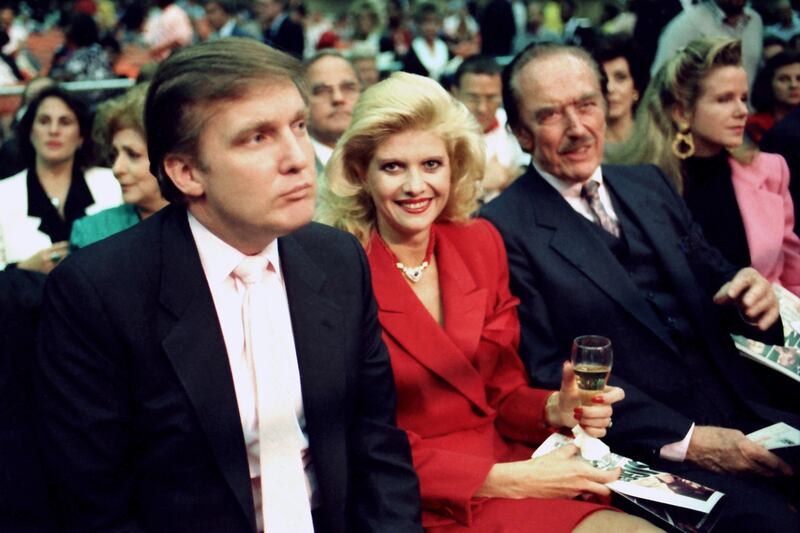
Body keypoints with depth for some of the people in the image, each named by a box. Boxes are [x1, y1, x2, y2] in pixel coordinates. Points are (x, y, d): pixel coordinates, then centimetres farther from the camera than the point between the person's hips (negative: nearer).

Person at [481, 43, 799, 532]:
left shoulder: (651, 184, 15)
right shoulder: (503, 231, -5)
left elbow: (713, 279, 19)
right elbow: (546, 372, -10)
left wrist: (753, 295, -7)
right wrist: (682, 440, -16)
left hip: (744, 414, 7)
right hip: (646, 449, -6)